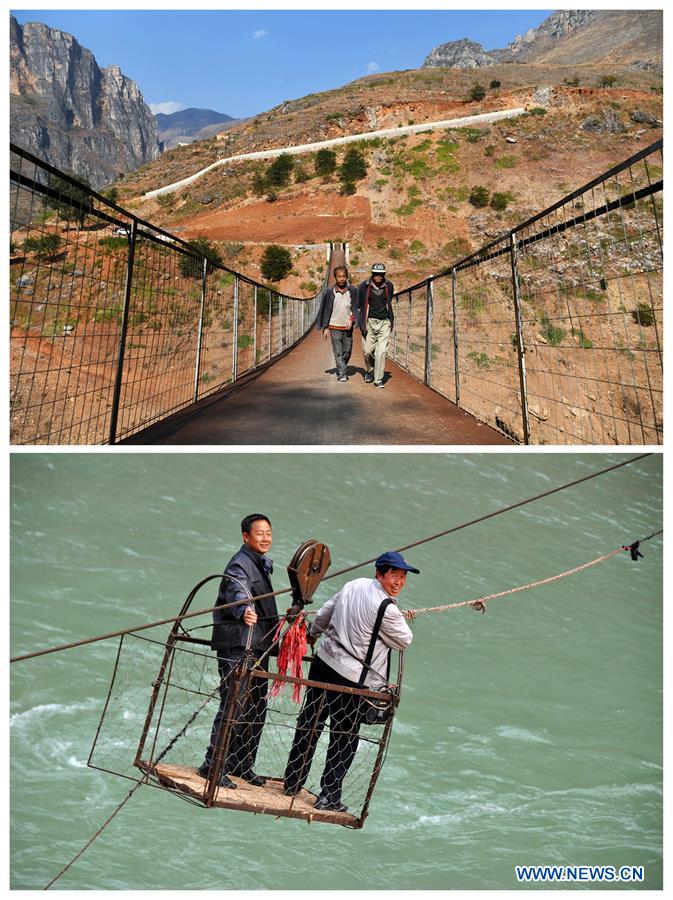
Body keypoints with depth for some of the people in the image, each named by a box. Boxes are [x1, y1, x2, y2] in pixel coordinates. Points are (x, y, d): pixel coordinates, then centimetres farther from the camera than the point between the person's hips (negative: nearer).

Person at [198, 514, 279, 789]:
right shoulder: (240, 564, -13)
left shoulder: (262, 563, 17)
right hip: (237, 646, -9)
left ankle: (242, 764, 24)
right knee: (234, 706, -11)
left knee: (257, 707, 12)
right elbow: (238, 592, -35)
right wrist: (244, 610, -54)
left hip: (258, 646, 9)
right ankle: (212, 766, -2)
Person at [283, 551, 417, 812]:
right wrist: (402, 620, 14)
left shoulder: (354, 585, 5)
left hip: (323, 662, 8)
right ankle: (329, 796, 15)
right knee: (345, 739, 8)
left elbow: (326, 610, 19)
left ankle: (292, 783, 30)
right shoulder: (387, 609, -18)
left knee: (309, 724, 18)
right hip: (351, 679, -7)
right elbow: (405, 640, -4)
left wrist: (313, 633, 37)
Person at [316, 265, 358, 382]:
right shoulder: (330, 291, -2)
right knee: (338, 352, -5)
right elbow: (327, 310, 3)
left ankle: (340, 371, 29)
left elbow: (356, 308, 6)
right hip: (335, 326, -2)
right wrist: (325, 327, 1)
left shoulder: (353, 290, 1)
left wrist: (351, 320, -10)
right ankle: (342, 374, -3)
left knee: (347, 352, 8)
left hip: (347, 326, 2)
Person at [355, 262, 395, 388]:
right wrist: (360, 323, 2)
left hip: (384, 323, 1)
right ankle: (369, 370, 31)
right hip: (369, 322, -1)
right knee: (368, 350, 2)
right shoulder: (364, 286, -5)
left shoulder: (389, 286, 2)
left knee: (382, 351, -7)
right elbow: (358, 305, 6)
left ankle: (378, 379, -2)